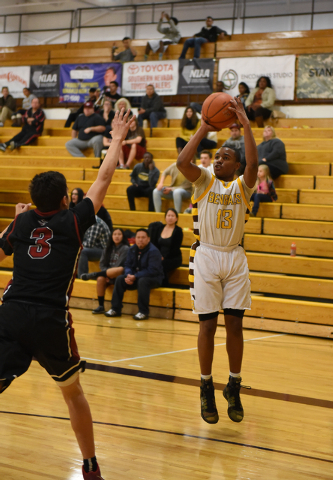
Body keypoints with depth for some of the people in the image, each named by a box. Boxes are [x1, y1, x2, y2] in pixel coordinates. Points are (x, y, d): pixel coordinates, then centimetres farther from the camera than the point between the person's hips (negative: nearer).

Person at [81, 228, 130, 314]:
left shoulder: (125, 248, -2)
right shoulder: (108, 249, 15)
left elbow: (120, 265, -11)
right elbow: (102, 264, 9)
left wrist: (108, 273, -12)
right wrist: (107, 273, -10)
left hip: (118, 274, -4)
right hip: (108, 274, 4)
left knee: (121, 269, -39)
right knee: (100, 279, -30)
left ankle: (94, 275, -27)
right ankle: (101, 306, -24)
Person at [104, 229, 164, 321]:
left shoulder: (153, 251, -18)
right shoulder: (132, 250, 4)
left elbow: (152, 270, -25)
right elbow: (127, 265, 6)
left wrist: (135, 277, -26)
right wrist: (128, 275, -18)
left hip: (154, 278, -7)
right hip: (136, 276, 7)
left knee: (142, 281, -37)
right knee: (119, 279, -12)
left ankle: (143, 312, -29)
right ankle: (115, 309, -7)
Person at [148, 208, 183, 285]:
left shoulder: (178, 231, -2)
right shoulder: (160, 228, 12)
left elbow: (175, 249, -8)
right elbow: (156, 244, 12)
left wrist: (164, 257, -17)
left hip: (173, 258, -4)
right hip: (160, 258, 4)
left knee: (161, 265, -34)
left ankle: (164, 287, -17)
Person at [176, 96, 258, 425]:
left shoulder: (242, 186, 4)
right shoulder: (204, 181, 3)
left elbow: (254, 164, -18)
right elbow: (182, 162, -17)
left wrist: (245, 124, -20)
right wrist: (204, 128, -17)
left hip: (235, 259, 1)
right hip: (206, 257, -1)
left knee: (234, 325, 2)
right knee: (208, 325, 0)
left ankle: (233, 389, 17)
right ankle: (206, 389, 13)